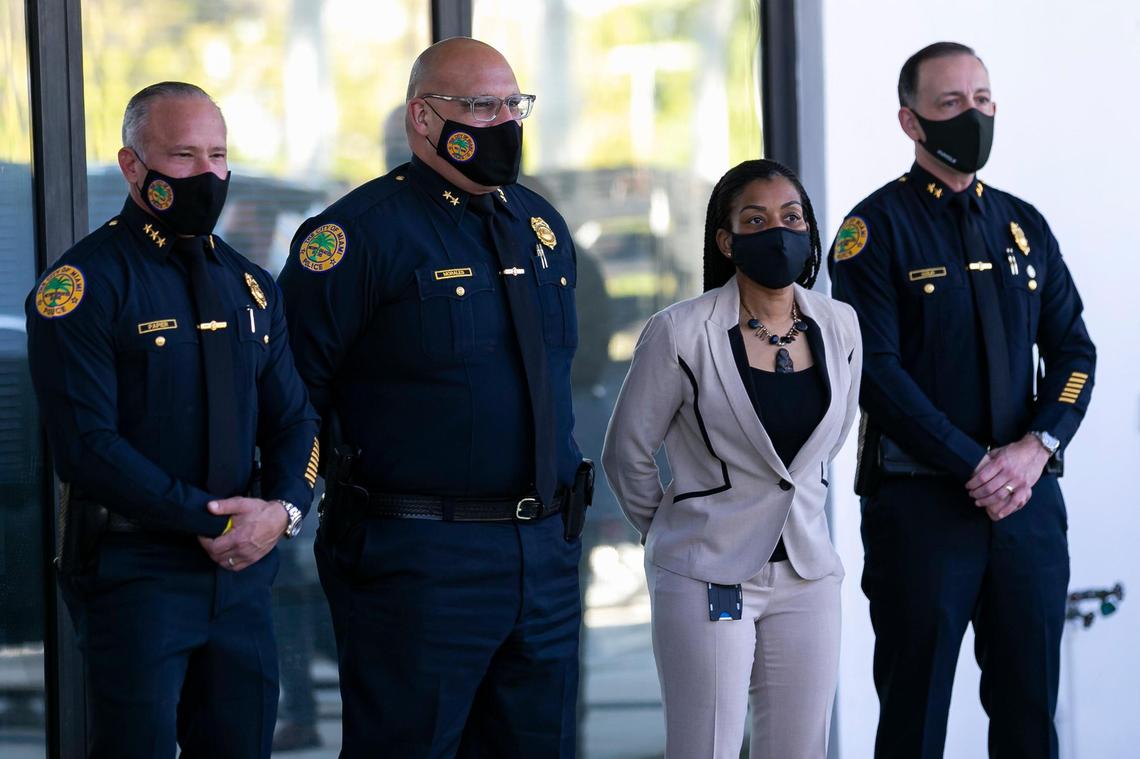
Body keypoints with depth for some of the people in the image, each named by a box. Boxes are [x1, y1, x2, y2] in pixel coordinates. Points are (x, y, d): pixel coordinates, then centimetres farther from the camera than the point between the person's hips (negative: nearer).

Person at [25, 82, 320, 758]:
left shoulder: (251, 287, 13)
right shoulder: (84, 285, -8)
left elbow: (294, 421, 13)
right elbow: (87, 444, -15)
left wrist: (283, 509, -8)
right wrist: (207, 519, -16)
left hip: (244, 566, 6)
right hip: (132, 567, -6)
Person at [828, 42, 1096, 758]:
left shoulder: (1024, 226, 13)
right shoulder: (878, 228, -3)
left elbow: (1074, 352, 10)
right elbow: (878, 371, -12)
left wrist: (1037, 447, -8)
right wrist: (974, 467, -16)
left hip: (1028, 501, 5)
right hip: (920, 502, -5)